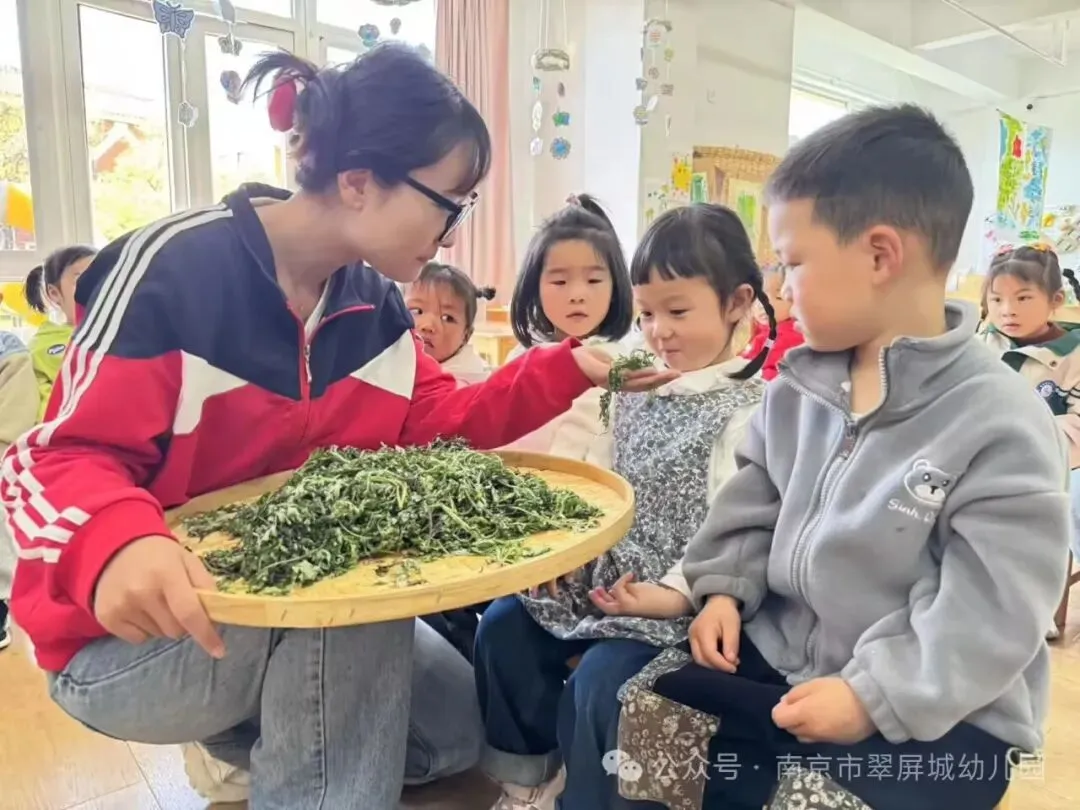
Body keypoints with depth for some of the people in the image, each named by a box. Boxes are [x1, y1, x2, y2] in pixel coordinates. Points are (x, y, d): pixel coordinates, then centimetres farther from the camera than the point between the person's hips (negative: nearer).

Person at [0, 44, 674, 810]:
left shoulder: (372, 302, -3)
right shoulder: (176, 269, -23)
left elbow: (441, 427, -2)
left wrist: (569, 369, -12)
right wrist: (119, 544, -43)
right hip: (129, 639, -5)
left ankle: (262, 724, 20)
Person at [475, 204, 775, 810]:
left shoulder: (750, 410, -12)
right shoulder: (638, 388, 9)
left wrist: (676, 592, -26)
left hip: (673, 598, -7)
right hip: (603, 572, 7)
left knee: (599, 676, -23)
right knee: (502, 626, -1)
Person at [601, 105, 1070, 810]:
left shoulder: (1000, 426, -19)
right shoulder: (799, 387, 1)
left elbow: (986, 618, -19)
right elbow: (753, 501, 11)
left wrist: (874, 696, -22)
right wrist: (725, 588, 0)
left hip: (937, 712, -5)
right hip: (782, 651, 6)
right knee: (644, 709, -2)